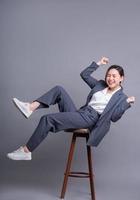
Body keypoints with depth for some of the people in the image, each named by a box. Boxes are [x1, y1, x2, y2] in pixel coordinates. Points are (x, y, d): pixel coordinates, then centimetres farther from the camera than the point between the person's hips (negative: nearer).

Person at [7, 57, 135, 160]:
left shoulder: (121, 97, 3)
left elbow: (114, 117, -8)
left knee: (48, 119, -22)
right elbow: (84, 74, 25)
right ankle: (30, 107, -24)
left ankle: (26, 151, -17)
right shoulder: (100, 84, 20)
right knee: (59, 89, -8)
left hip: (90, 119, -7)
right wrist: (98, 63, 22)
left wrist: (127, 103, -13)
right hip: (78, 113, 7)